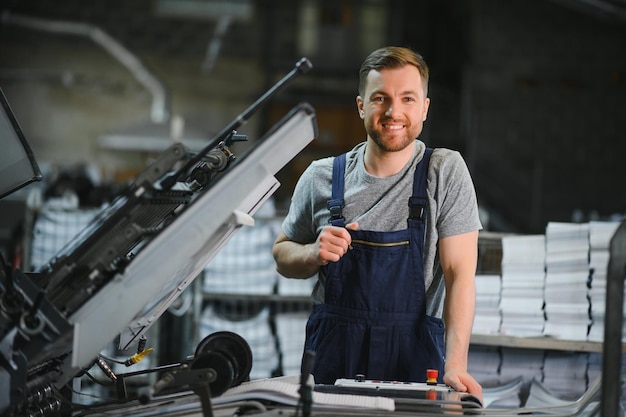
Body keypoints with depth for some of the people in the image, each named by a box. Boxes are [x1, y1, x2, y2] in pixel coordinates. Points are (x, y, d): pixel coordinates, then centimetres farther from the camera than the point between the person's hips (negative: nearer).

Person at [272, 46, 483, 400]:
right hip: (332, 355, 2)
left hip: (415, 358, -2)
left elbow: (459, 274, -6)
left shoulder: (445, 172, -1)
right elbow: (282, 255, 17)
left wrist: (455, 364, -17)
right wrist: (315, 254, -7)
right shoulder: (322, 178, 7)